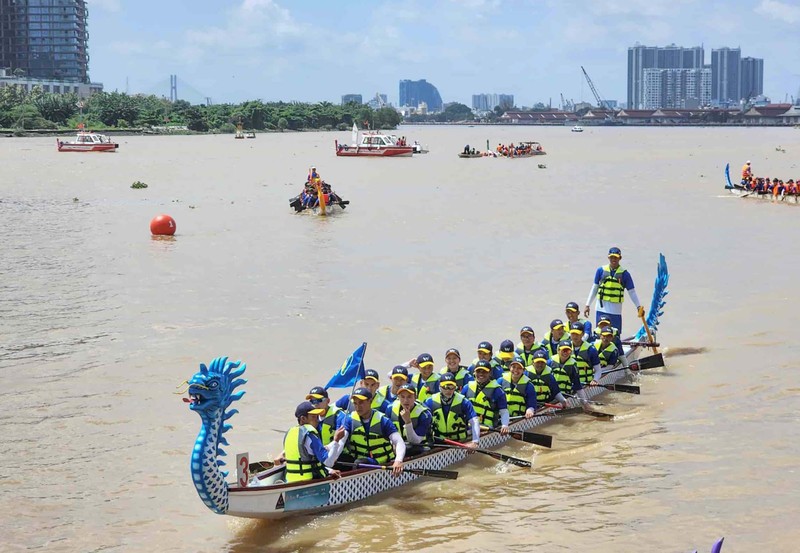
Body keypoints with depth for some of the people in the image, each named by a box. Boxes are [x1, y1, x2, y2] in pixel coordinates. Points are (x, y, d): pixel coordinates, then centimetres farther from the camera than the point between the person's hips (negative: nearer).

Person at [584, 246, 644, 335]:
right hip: (601, 309, 1)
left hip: (616, 311, -1)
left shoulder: (624, 274, 1)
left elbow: (632, 292, 4)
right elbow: (594, 288, 12)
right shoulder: (601, 270, 5)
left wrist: (638, 306, -6)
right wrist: (587, 305, 10)